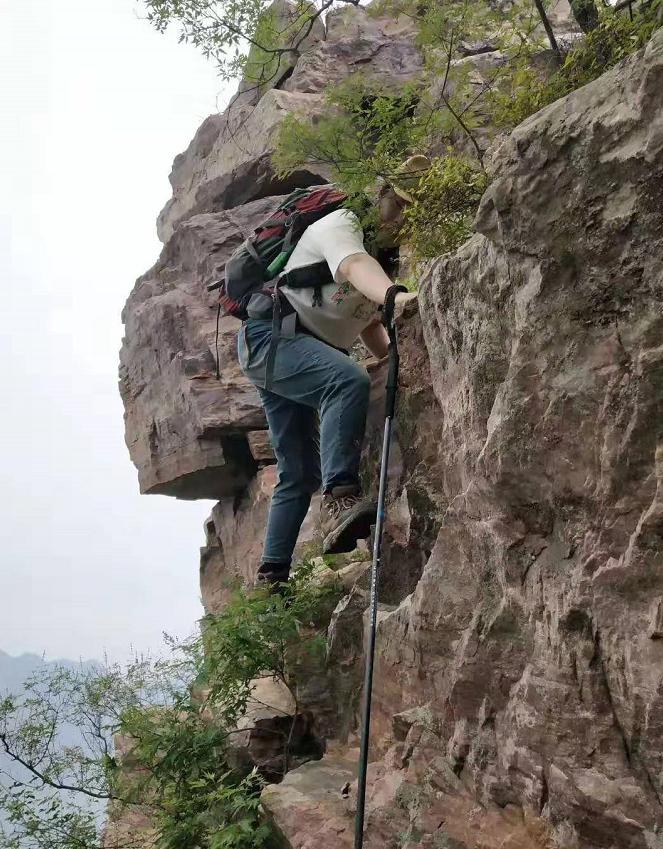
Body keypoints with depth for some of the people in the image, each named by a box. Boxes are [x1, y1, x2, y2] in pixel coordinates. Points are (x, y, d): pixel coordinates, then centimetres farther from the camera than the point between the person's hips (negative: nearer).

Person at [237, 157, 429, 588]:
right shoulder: (342, 224, -10)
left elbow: (370, 326, 20)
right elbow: (355, 267, -34)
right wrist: (394, 296, -55)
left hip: (309, 351, 10)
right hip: (270, 335, -10)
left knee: (300, 474, 8)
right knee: (349, 381, -36)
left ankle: (272, 577, 14)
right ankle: (340, 499, -47)